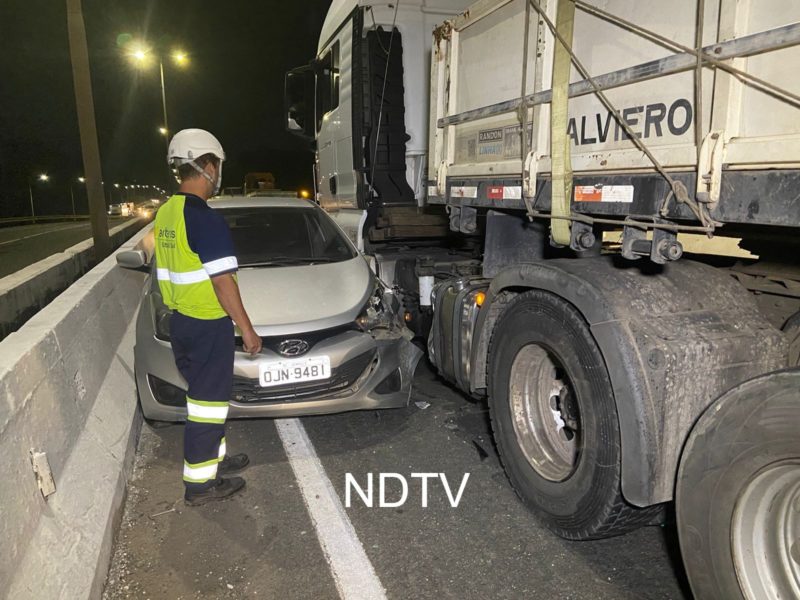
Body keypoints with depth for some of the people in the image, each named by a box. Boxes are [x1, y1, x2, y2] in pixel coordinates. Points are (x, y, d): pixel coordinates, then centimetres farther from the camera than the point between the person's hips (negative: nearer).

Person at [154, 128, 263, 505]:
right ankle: (199, 483, 13)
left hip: (179, 321, 9)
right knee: (207, 400, 2)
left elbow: (165, 273, 14)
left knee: (204, 393, 21)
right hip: (208, 325, -9)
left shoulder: (164, 214, 8)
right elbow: (222, 281, -21)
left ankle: (213, 457, 36)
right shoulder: (206, 219, -20)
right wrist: (247, 329, -15)